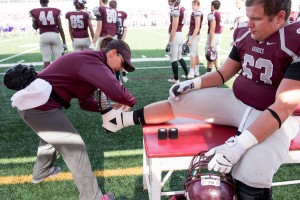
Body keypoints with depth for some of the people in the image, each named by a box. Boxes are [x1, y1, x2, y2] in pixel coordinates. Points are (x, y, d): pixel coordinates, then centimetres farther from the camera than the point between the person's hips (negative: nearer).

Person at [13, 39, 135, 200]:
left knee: (52, 134, 34)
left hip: (32, 102, 11)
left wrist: (105, 108, -1)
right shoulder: (91, 61, -20)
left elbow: (85, 101, 15)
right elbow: (116, 90, -36)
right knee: (74, 147, -5)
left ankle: (41, 172, 58)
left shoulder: (90, 62, 14)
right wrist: (130, 102, -15)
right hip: (40, 107, -11)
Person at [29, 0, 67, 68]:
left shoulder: (35, 12, 4)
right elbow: (60, 28, 4)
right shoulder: (56, 11, 5)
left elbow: (35, 27, 16)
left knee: (46, 61, 3)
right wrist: (64, 42, 8)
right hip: (55, 35, 0)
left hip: (43, 36, 0)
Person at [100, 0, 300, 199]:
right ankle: (126, 118, 16)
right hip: (236, 100, 6)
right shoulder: (244, 35, -2)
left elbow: (284, 106, -28)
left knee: (251, 178, -33)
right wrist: (193, 83, -5)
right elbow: (223, 73, 12)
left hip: (277, 118, -5)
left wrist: (239, 144, -35)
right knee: (178, 100, 0)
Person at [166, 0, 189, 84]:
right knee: (179, 57, 22)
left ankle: (176, 79, 13)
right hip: (180, 35, 9)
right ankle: (187, 74, 31)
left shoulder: (175, 10, -16)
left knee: (173, 59, 3)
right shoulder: (182, 9, 11)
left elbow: (174, 29, -19)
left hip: (175, 35, -9)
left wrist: (169, 42, -17)